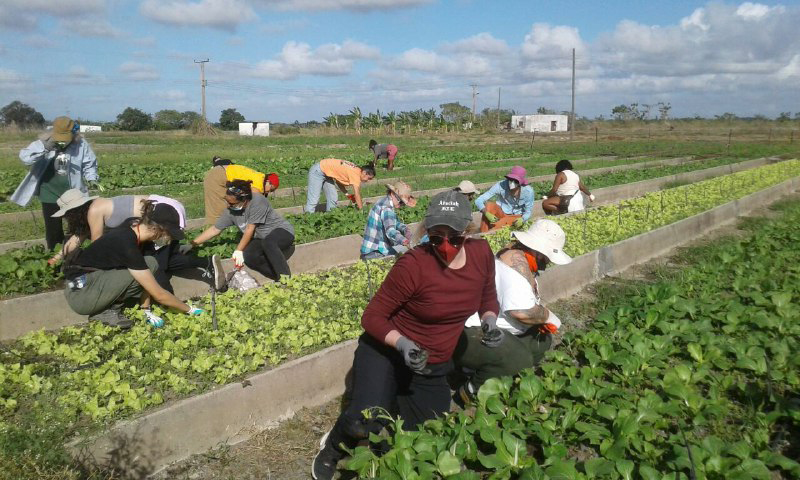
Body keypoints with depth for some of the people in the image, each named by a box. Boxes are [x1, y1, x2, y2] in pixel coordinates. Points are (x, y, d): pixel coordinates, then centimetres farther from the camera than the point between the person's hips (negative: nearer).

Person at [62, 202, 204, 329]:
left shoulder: (134, 226, -6)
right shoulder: (127, 246, -29)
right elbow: (159, 295, -22)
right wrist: (190, 310, -10)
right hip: (79, 292, -8)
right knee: (148, 264, -21)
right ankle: (107, 312, -8)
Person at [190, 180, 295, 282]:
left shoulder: (257, 202, -26)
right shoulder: (230, 211, -6)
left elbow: (249, 230, -22)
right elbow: (214, 230, 2)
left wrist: (239, 250, -17)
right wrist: (192, 244, 1)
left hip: (283, 231, -6)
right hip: (261, 239, 6)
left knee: (268, 242, -40)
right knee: (248, 257, -25)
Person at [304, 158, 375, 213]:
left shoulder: (355, 170, 2)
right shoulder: (356, 174, -24)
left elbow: (339, 180, 8)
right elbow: (357, 195, -24)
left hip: (326, 173, 9)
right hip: (317, 171, -9)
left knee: (333, 198, 6)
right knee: (313, 200, -12)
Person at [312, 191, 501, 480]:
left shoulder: (481, 253, -9)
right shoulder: (413, 264, -25)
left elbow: (488, 296, 12)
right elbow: (372, 317, -17)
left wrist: (490, 321, -8)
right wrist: (403, 344, -32)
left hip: (433, 369, 6)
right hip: (386, 352, -5)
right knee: (365, 425, -31)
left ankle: (393, 403, 38)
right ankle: (334, 446, 7)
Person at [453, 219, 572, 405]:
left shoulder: (519, 255, 8)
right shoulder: (517, 263, -23)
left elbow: (528, 301, 19)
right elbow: (522, 311, -34)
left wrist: (544, 320, 1)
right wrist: (548, 316, -14)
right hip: (469, 334, -11)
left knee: (541, 340, 12)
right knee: (520, 359, -29)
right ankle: (470, 393, -9)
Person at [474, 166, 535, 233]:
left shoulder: (528, 191, -20)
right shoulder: (501, 186, -23)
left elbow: (528, 212, -7)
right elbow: (479, 201, -25)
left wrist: (522, 219, -31)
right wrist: (487, 214, -43)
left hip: (515, 217, -1)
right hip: (500, 213, 1)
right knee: (489, 205, -31)